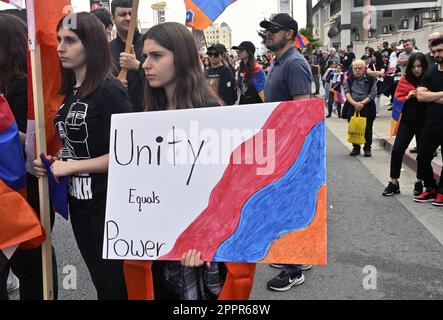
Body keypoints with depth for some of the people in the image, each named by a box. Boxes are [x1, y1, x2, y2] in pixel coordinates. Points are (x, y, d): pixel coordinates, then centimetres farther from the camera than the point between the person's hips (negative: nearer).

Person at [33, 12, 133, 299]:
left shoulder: (110, 92, -18)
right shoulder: (70, 92, 7)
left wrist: (72, 166, -18)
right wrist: (55, 161, 1)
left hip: (107, 204, -8)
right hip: (78, 200, 8)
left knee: (115, 285, 9)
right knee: (99, 279, 21)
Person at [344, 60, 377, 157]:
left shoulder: (370, 79, 0)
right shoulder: (349, 79, 8)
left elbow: (373, 93, -6)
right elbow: (347, 92, -1)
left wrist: (362, 103, -16)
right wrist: (354, 103, -17)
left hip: (367, 107, -2)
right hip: (352, 107, 2)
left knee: (367, 129, 3)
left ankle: (367, 148, 14)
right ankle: (356, 148, 18)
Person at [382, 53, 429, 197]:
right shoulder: (404, 80, 3)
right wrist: (408, 97, -13)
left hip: (424, 122, -1)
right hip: (407, 121, 1)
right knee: (397, 150, -3)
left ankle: (419, 183, 23)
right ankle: (394, 183, 8)